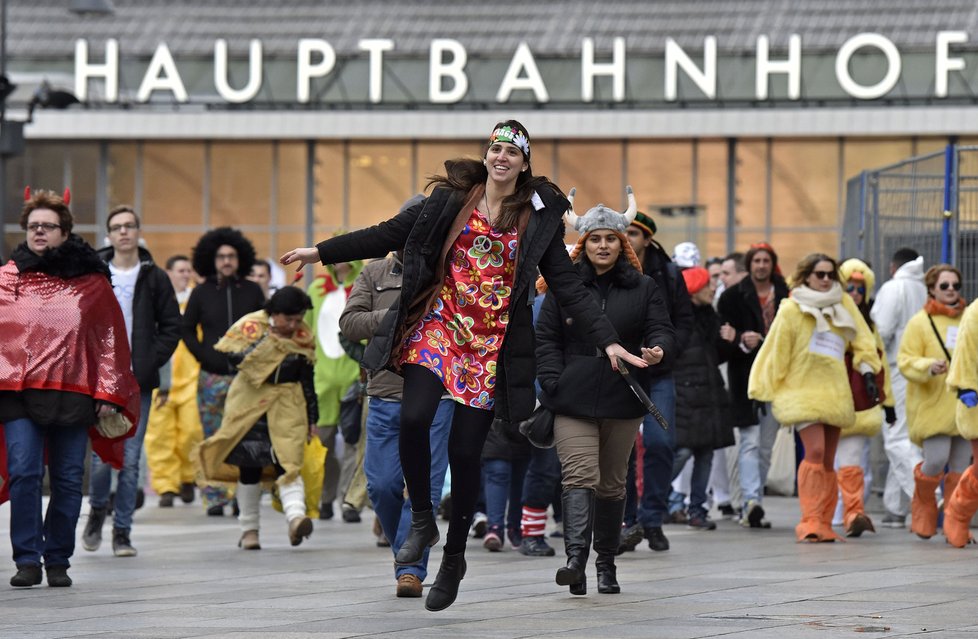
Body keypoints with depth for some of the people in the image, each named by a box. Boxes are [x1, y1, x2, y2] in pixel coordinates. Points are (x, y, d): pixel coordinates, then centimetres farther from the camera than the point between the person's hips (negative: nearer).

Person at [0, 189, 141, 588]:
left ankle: (58, 560, 13)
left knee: (68, 480, 3)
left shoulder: (91, 281, 8)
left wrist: (108, 394, 1)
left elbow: (111, 341, 8)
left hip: (74, 396, 0)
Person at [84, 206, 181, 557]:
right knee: (103, 455, -7)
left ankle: (122, 532, 8)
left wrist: (151, 363, -4)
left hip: (138, 382, 1)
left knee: (130, 460, 1)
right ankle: (97, 512, 20)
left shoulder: (155, 278, 6)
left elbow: (171, 326, 8)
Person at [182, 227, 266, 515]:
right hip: (212, 376, 0)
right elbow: (187, 329, 12)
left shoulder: (252, 292, 8)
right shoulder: (202, 293, 8)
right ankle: (215, 497, 4)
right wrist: (204, 356, -1)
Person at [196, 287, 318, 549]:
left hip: (287, 405, 1)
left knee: (288, 461, -16)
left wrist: (311, 418, 12)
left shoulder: (304, 335, 5)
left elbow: (308, 379, 11)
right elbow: (227, 354, -14)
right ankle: (249, 529, 13)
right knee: (249, 466, 3)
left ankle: (295, 516, -32)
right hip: (250, 401, -1)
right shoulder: (250, 326, -5)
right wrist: (264, 343, -17)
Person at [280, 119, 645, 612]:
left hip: (492, 344, 0)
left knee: (465, 450, -1)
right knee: (414, 418, -23)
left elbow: (568, 288, 4)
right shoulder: (451, 197, 5)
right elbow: (391, 234, 7)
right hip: (438, 326, 0)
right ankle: (422, 520, 0)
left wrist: (608, 341, -6)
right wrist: (322, 252, 4)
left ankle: (454, 557, 19)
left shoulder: (540, 216, 4)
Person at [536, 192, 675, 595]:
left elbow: (662, 331, 4)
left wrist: (658, 351, -20)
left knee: (612, 483, 10)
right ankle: (576, 558, -30)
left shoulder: (643, 289, 9)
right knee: (580, 476, -17)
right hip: (574, 402, -2)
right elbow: (546, 338, 6)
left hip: (623, 402, 2)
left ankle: (606, 565, 21)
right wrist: (553, 384, -6)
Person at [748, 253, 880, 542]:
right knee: (815, 451, -20)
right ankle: (810, 522, -21)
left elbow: (861, 340, 16)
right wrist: (768, 393, -1)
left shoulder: (844, 304, 10)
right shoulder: (791, 310, -2)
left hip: (835, 393, 5)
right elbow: (776, 351, 0)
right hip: (803, 391, -5)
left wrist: (867, 373, 6)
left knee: (828, 460, 5)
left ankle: (823, 525, 9)